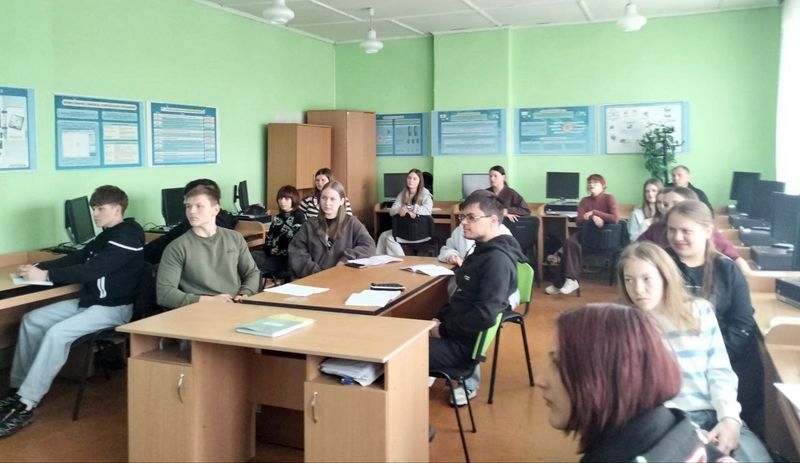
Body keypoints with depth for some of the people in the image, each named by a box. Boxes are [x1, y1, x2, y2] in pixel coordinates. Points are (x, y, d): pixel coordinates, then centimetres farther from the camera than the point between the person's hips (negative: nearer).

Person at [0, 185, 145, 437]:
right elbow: (75, 258, 12)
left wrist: (46, 275, -23)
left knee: (57, 333, -27)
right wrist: (37, 267, -2)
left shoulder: (127, 237, -16)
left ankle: (26, 405, -21)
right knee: (31, 320, 3)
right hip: (88, 300, 10)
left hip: (114, 308, -10)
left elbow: (92, 270, -24)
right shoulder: (105, 236, 15)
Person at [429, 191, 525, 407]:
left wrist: (444, 330, -17)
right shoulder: (483, 249, 11)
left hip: (468, 341, -10)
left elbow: (485, 315, -27)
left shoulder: (498, 259, -21)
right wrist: (440, 318, 4)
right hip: (460, 331, 10)